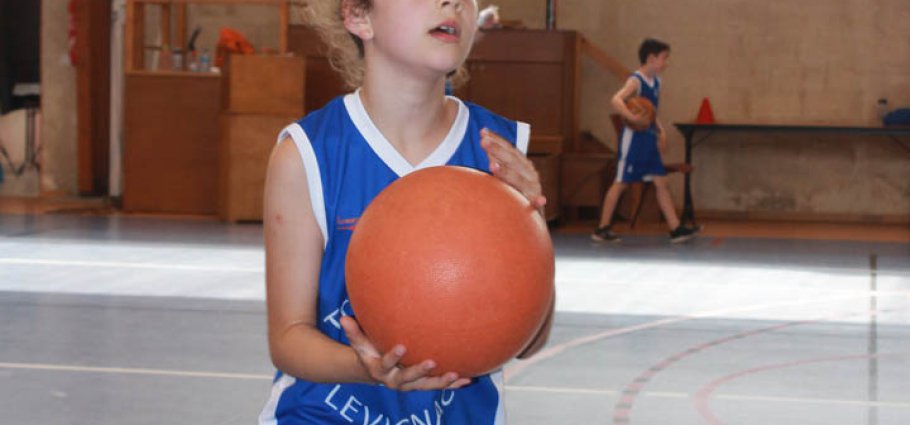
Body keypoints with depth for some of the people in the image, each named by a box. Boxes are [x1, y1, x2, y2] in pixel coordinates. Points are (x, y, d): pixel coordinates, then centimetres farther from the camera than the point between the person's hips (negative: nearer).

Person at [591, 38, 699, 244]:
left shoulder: (656, 82, 12)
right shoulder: (636, 81, -14)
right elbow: (616, 100, -31)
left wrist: (660, 130, 11)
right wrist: (632, 117, -44)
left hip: (649, 138, 8)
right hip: (634, 137, -8)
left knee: (661, 182, 5)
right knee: (621, 182, -1)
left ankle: (676, 229, 6)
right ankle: (602, 229, 8)